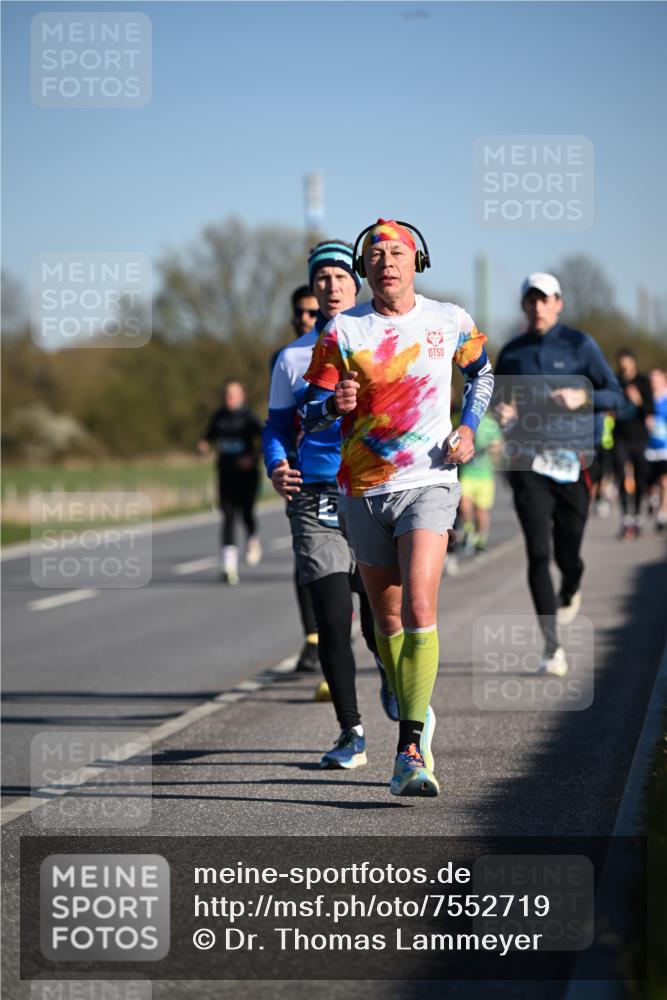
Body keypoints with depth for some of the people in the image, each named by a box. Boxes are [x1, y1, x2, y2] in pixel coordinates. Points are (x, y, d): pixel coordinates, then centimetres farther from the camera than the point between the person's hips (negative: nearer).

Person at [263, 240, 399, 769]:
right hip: (316, 497, 1)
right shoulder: (293, 357, 11)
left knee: (378, 623, -4)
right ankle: (351, 733, 7)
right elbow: (278, 426, 14)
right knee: (332, 620, -6)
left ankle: (390, 675, 32)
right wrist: (277, 466, -7)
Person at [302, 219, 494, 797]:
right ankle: (417, 717, 33)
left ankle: (411, 750, -21)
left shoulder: (449, 321, 2)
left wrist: (469, 428, 7)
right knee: (387, 619, 11)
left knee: (420, 611, -19)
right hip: (363, 490, 2)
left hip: (428, 484, -2)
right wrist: (334, 405, -23)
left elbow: (481, 371, 23)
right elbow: (309, 416, 0)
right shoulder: (341, 332, -1)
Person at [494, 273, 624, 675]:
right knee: (538, 553, -12)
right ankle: (552, 648, -10)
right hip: (529, 463, 1)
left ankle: (571, 591, 46)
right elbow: (501, 402, 21)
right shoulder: (512, 353, 10)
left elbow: (616, 395, 0)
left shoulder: (579, 345, 2)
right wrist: (504, 415, -3)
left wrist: (583, 397, -19)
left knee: (568, 553, 7)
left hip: (572, 461, -1)